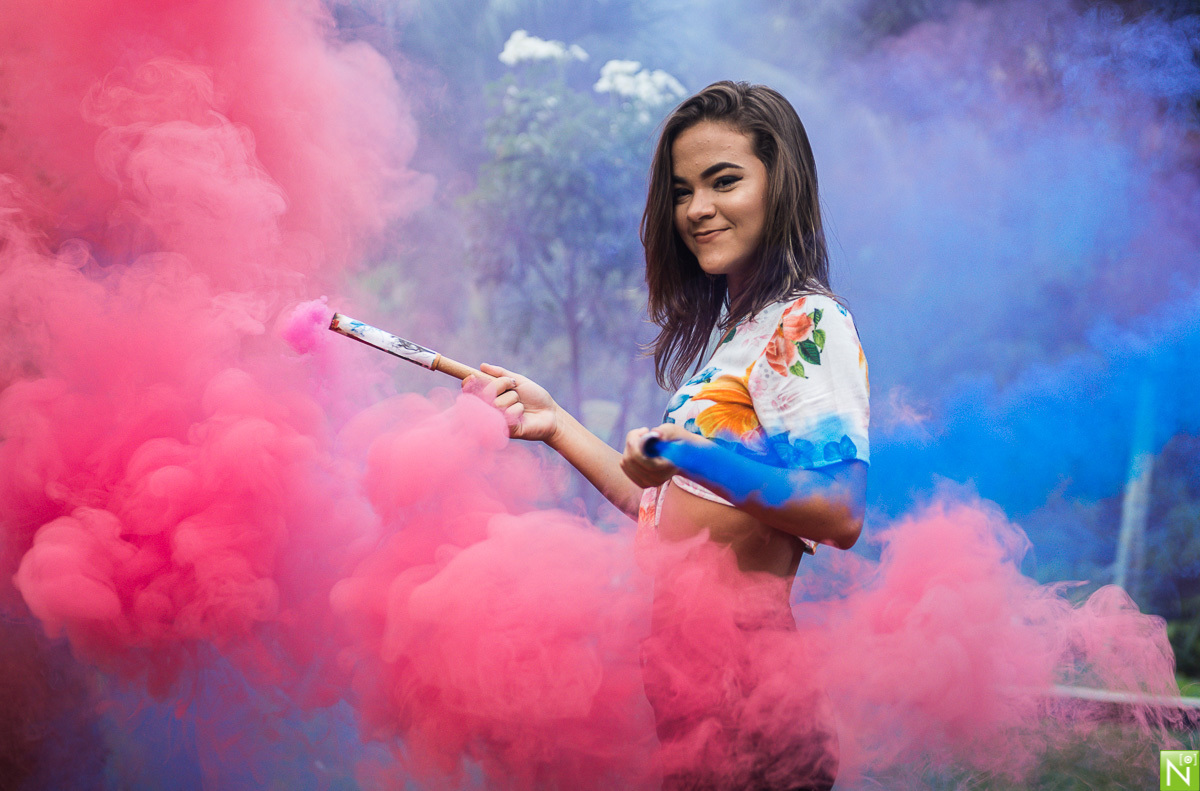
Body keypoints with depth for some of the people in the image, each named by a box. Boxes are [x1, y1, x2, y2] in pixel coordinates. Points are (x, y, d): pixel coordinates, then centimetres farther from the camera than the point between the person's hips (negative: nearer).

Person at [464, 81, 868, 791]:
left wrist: (702, 460, -33)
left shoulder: (810, 322, -10)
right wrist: (556, 425, 15)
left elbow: (842, 512, -22)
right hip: (671, 647, 8)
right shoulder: (724, 332, 18)